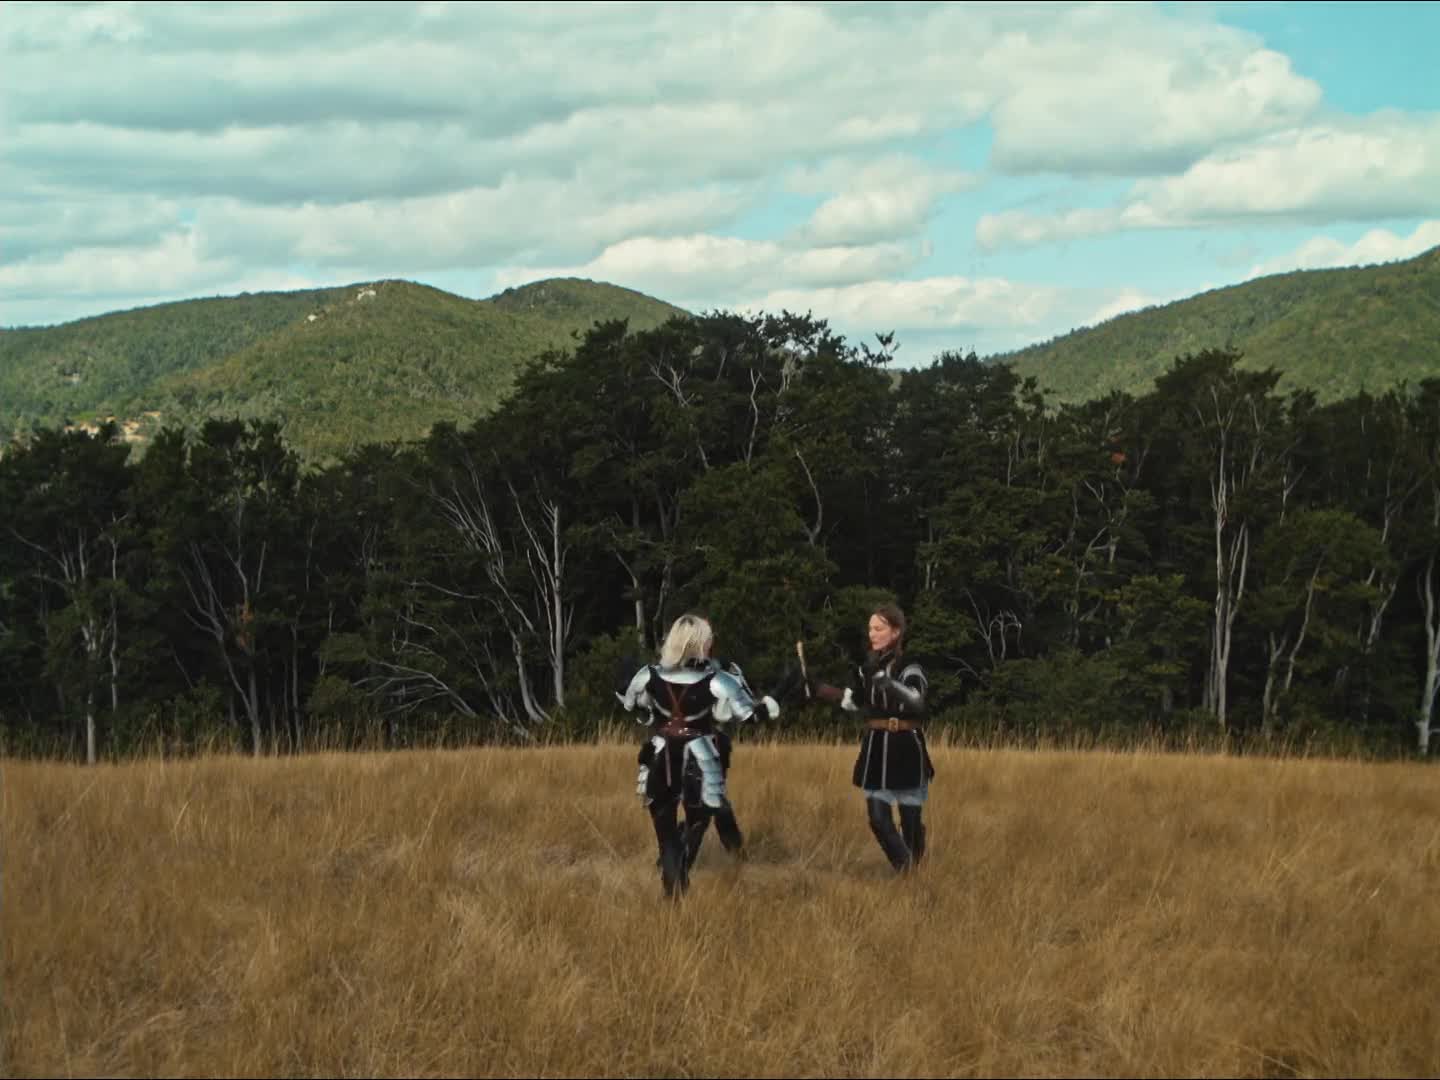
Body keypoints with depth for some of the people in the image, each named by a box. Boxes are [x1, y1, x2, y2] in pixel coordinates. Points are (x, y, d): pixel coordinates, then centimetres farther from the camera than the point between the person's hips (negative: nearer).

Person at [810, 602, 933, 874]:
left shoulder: (910, 667, -13)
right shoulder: (869, 665, 6)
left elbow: (915, 702, -31)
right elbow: (856, 703, 20)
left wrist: (884, 680, -40)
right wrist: (819, 689, 14)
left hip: (905, 749, -5)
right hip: (876, 748, 5)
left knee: (911, 818, 6)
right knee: (878, 818, 0)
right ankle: (904, 870, 16)